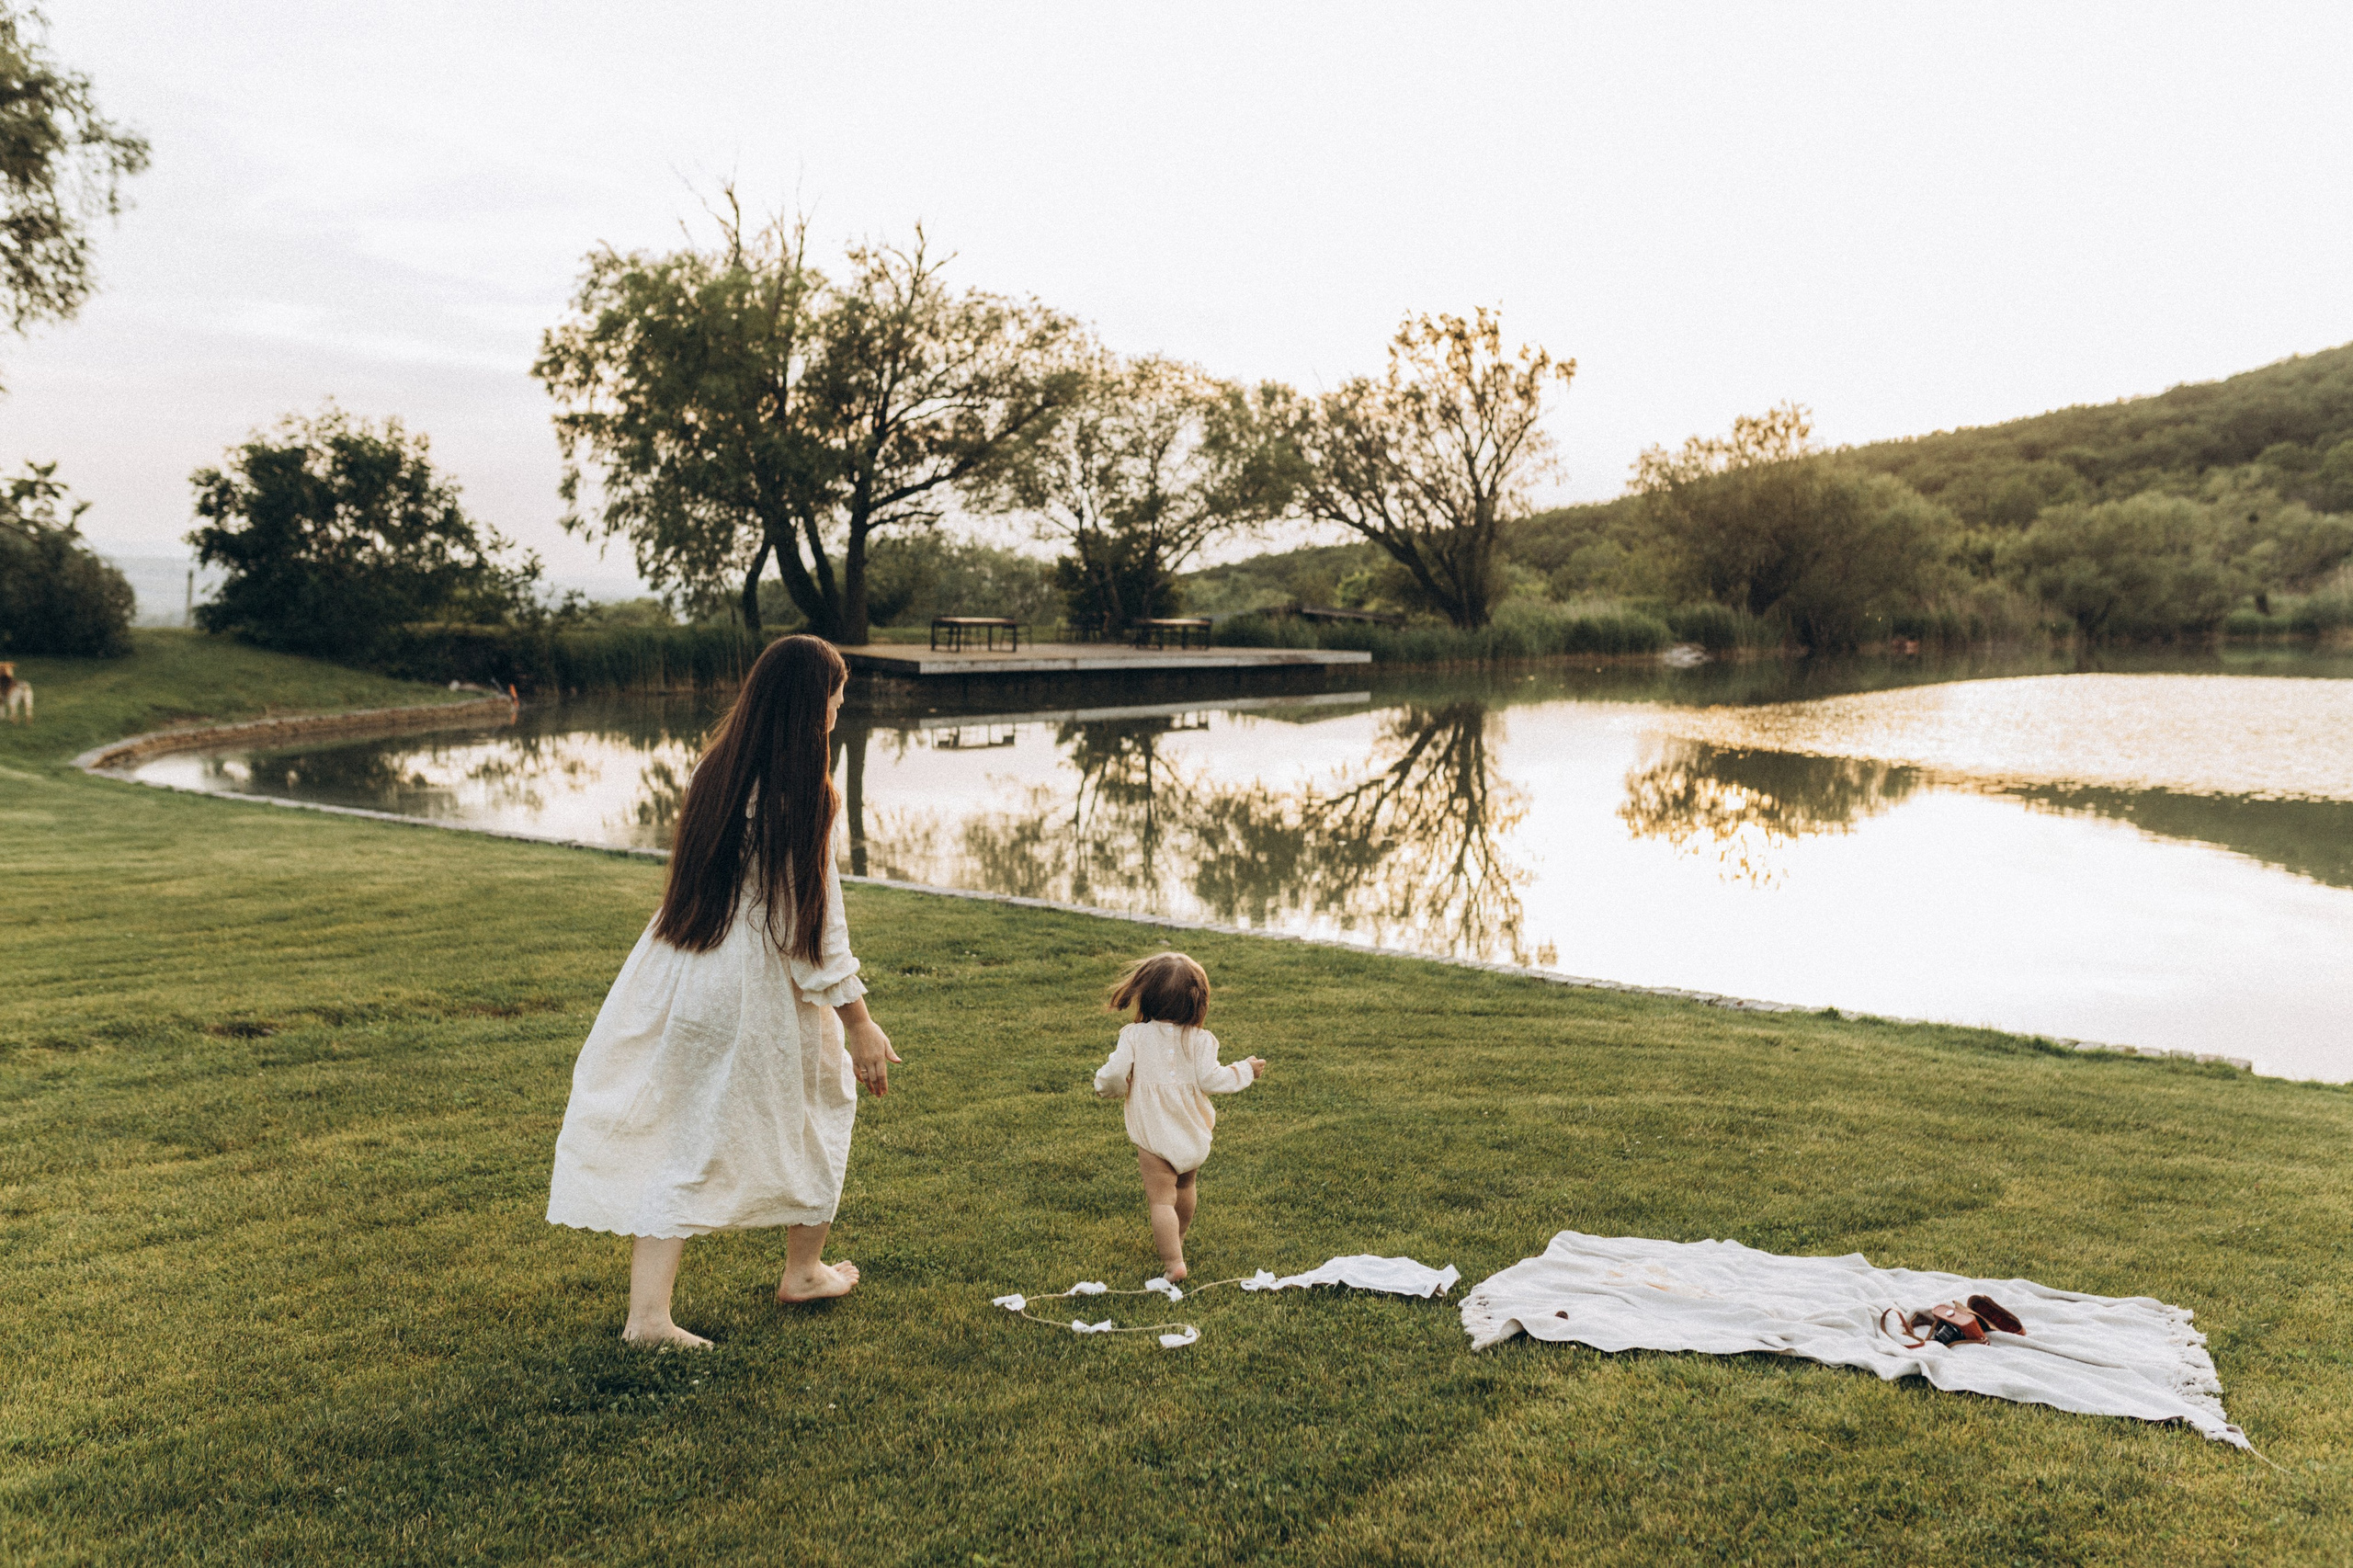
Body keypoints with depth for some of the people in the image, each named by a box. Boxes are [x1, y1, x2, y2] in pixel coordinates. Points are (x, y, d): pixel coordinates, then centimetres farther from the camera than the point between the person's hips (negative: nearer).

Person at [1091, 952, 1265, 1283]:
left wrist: (1105, 1085, 9)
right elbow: (1211, 1080, -13)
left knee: (1161, 1199, -2)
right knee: (1186, 1188, 27)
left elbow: (1114, 1075, -15)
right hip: (1194, 1137, 3)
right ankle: (1176, 1239, 47)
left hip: (1153, 1137, -3)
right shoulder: (1199, 1040, -8)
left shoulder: (1134, 1036, -9)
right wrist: (1246, 1069, 2)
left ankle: (1173, 1262, -12)